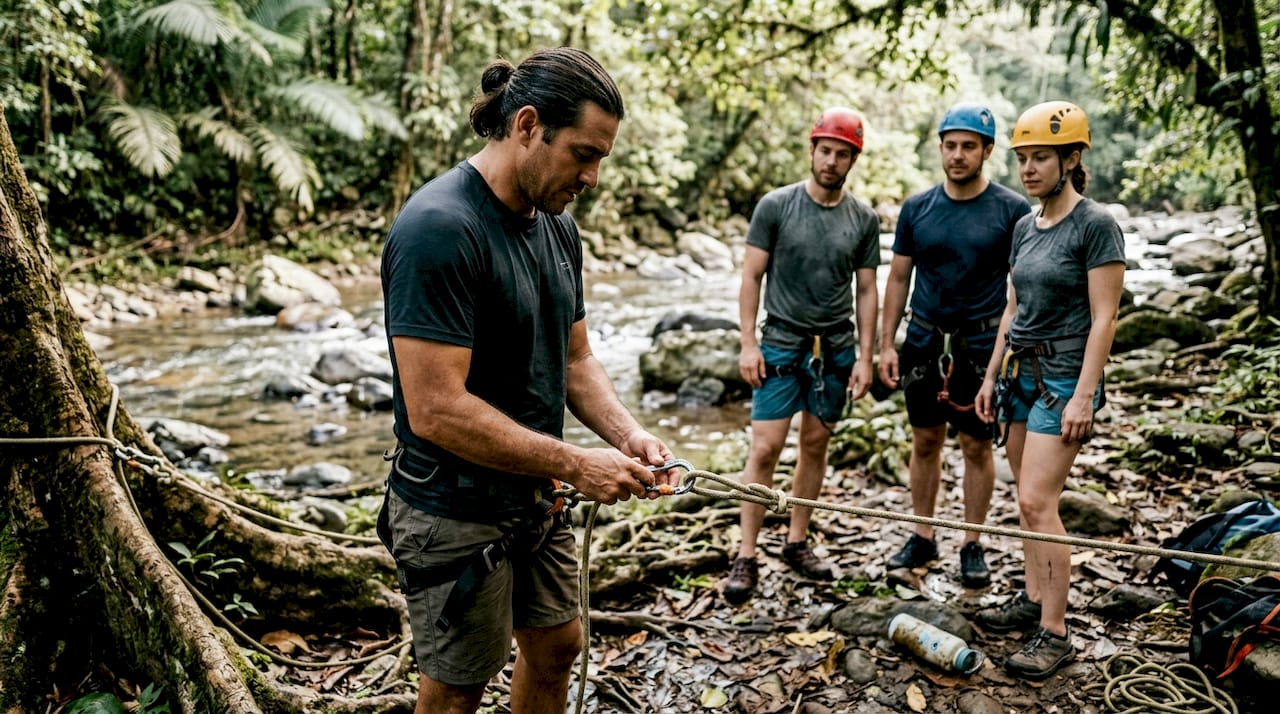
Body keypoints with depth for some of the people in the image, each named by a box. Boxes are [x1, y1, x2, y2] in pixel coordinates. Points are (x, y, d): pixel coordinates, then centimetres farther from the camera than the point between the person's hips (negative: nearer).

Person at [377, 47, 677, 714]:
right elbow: (435, 410, -29)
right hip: (456, 515, -8)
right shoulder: (439, 228, -25)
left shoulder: (557, 227, 3)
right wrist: (575, 465, -23)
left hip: (535, 501, 8)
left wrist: (627, 435, -7)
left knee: (556, 646, 22)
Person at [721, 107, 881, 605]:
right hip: (780, 345, -3)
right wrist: (748, 344, -9)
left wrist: (865, 356, 2)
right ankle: (746, 557, 2)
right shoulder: (776, 206, -3)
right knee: (765, 448, -6)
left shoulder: (864, 219, 4)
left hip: (835, 349, 3)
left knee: (815, 445, 10)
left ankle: (798, 542, 24)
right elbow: (751, 276, -2)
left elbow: (866, 291, 7)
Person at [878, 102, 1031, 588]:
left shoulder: (1012, 210, -5)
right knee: (925, 442, 11)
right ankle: (923, 538, 25)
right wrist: (886, 343, 2)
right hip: (924, 343, 3)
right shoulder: (917, 208, 3)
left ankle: (972, 546, 22)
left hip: (982, 347, -3)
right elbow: (898, 277, 7)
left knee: (977, 446, 8)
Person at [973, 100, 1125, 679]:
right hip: (1020, 371, 8)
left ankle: (1055, 633, -1)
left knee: (1037, 502, -11)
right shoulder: (1024, 227, 11)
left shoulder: (1095, 225, -11)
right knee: (1028, 499, 13)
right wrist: (991, 376, 15)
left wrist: (1083, 395, -19)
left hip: (1064, 376, -7)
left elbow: (1104, 317, -15)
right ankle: (1034, 600, 26)